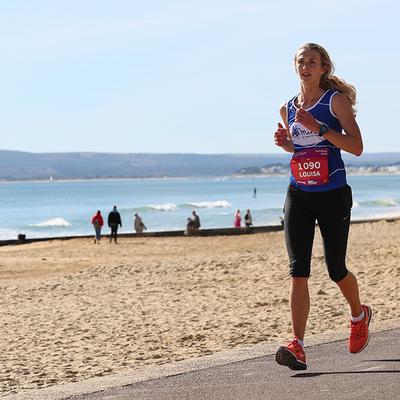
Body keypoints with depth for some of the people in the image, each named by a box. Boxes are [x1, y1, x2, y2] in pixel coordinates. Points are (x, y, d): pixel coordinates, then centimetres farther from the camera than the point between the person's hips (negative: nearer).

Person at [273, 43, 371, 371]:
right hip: (298, 196, 4)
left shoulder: (336, 100, -6)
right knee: (298, 271, -9)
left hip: (333, 195, -4)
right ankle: (297, 346, -13)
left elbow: (356, 147, -14)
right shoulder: (289, 109, 10)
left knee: (336, 269, 6)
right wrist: (285, 142, 3)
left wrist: (318, 128, -22)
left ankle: (359, 316, 37)